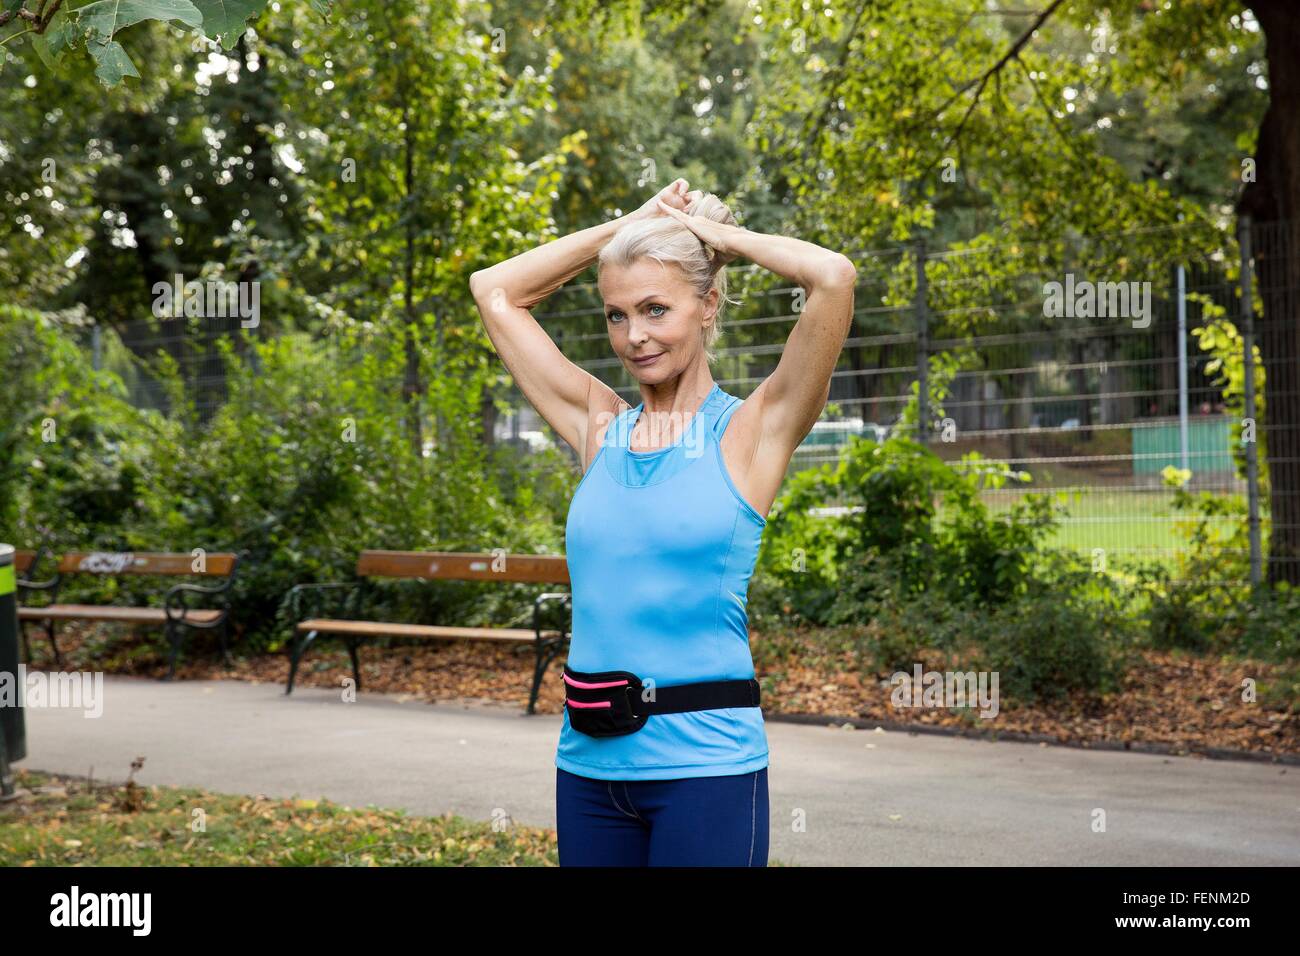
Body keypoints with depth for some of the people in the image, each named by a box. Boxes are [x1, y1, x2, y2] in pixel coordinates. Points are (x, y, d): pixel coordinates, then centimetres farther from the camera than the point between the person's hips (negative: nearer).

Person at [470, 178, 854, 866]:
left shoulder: (753, 430, -3)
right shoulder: (598, 428, 9)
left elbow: (833, 277, -16)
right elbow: (495, 291, 14)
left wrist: (720, 234, 0)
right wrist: (624, 227, 11)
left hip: (705, 763, -4)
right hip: (588, 761, 5)